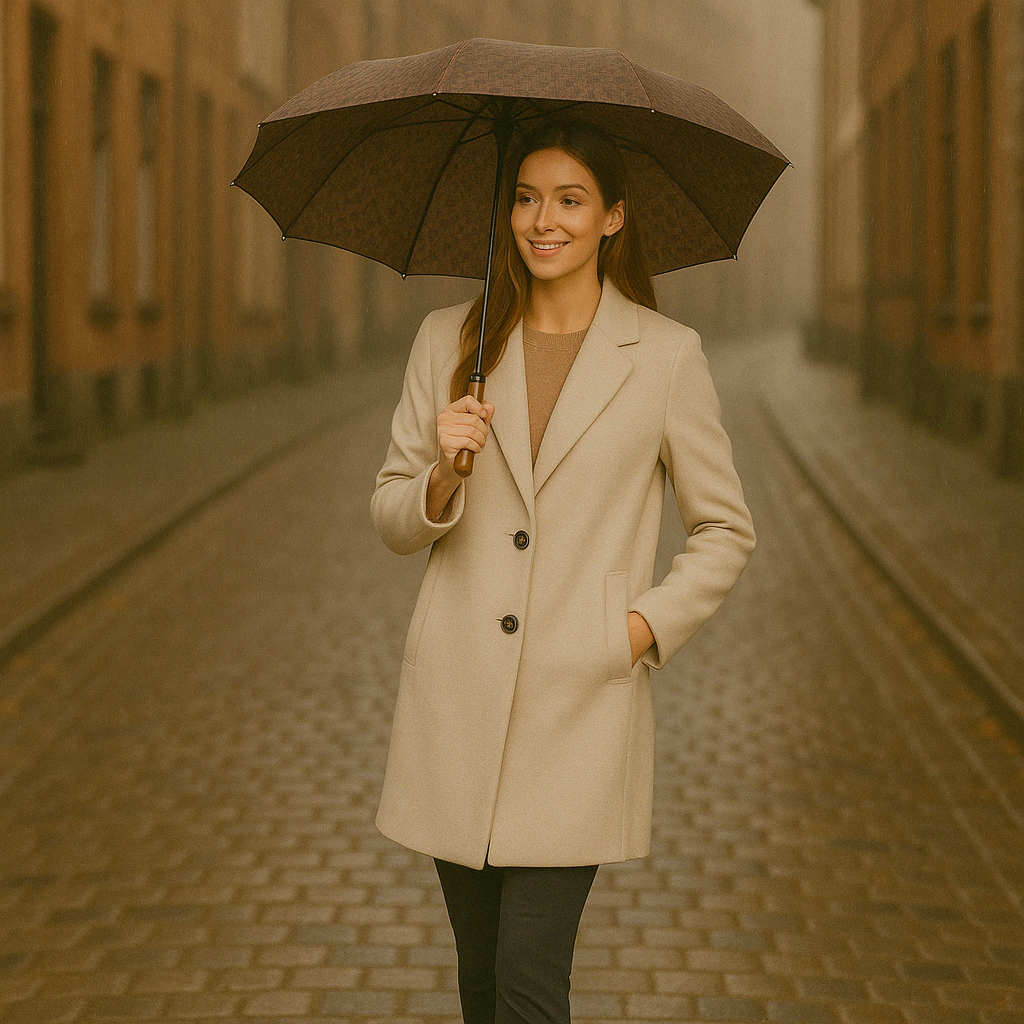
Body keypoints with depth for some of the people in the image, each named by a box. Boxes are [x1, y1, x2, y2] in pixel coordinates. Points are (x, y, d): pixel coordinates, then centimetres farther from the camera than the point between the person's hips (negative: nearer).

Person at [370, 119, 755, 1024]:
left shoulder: (667, 355, 0)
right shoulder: (450, 340, 7)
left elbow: (727, 531, 8)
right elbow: (391, 521, 9)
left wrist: (649, 624, -6)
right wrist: (444, 474, -12)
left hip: (583, 701, -3)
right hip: (459, 699, 3)